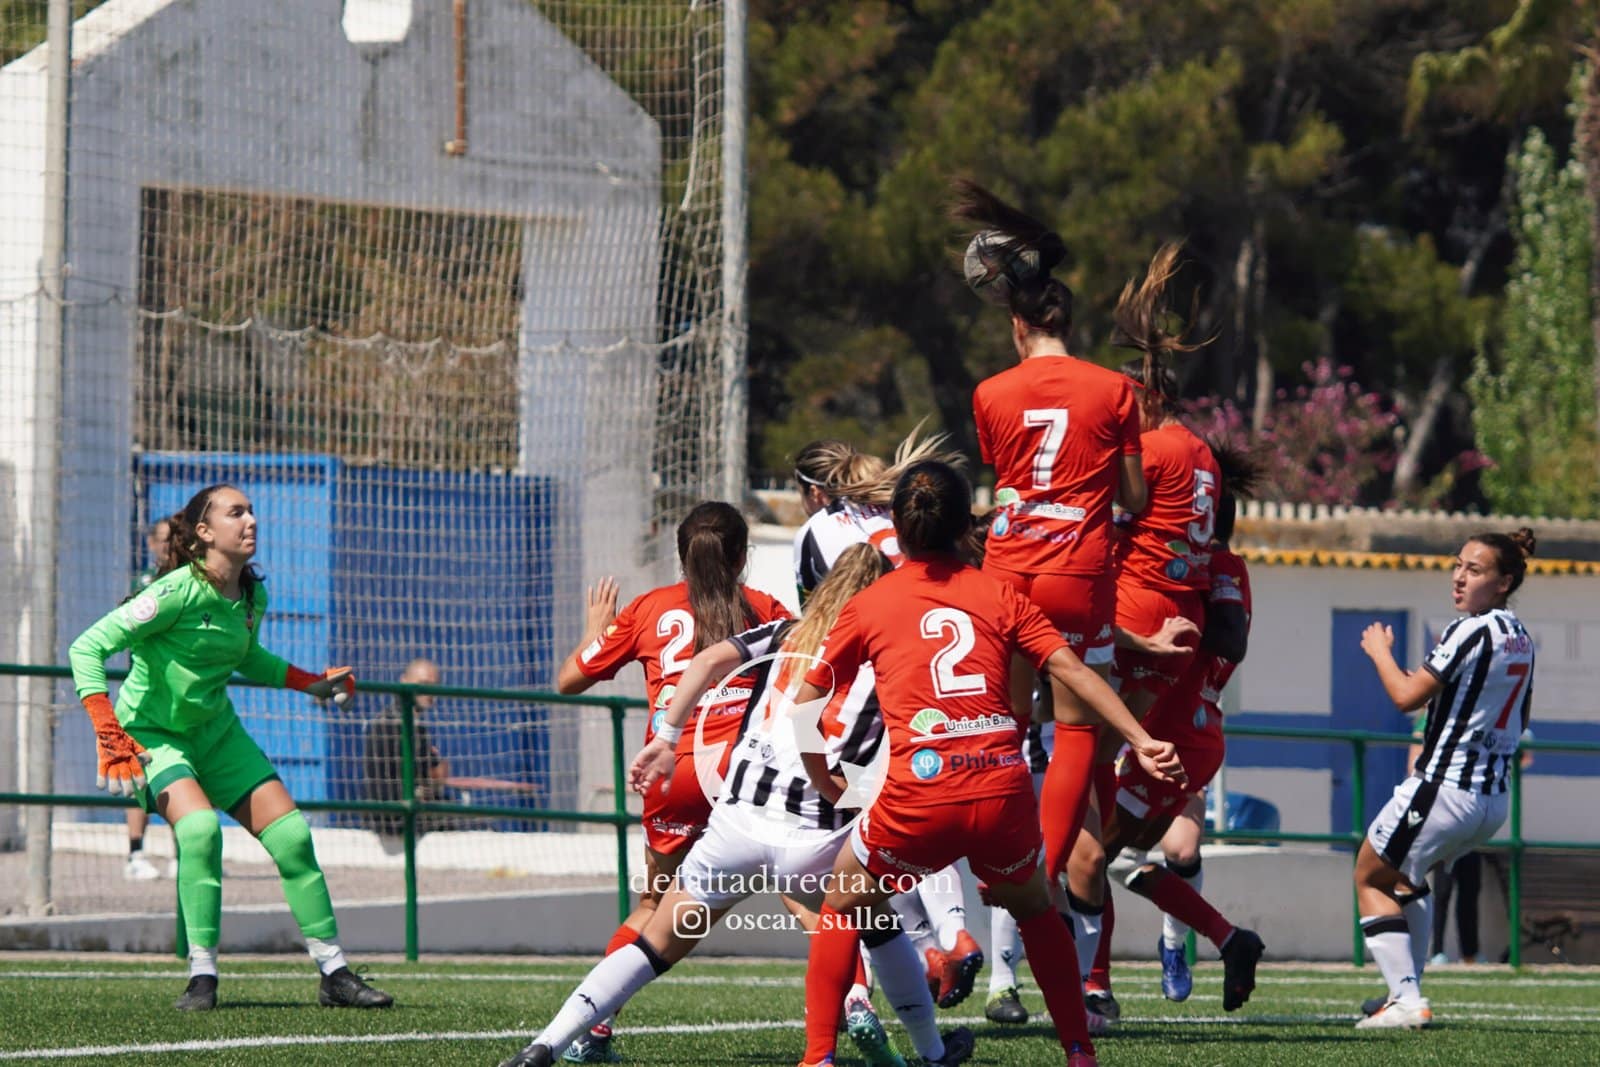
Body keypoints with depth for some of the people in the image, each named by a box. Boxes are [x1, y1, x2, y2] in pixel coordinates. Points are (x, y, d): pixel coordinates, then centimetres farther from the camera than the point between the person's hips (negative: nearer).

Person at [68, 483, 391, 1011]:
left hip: (216, 730, 7)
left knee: (291, 834, -1)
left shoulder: (251, 596, -3)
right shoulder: (178, 592, -25)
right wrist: (111, 738, -35)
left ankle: (334, 973, 10)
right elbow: (87, 648, -27)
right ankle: (202, 976, -23)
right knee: (200, 827, -31)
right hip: (153, 733, -7)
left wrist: (313, 683, 10)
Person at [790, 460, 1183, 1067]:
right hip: (1003, 793, 2)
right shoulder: (999, 594, 14)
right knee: (1033, 907, 30)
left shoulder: (866, 606, 12)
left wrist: (824, 783, 29)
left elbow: (804, 704, 15)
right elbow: (1069, 669, 5)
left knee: (843, 906, 22)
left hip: (919, 800, -2)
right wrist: (1140, 739, 3)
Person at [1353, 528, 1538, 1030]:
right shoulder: (1520, 639, 9)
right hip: (1495, 797, 9)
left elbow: (1407, 695, -18)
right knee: (1405, 873, 31)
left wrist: (1379, 650, -1)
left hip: (1444, 789, -9)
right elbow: (1520, 721, 20)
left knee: (1371, 876, 8)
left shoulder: (1470, 632, -17)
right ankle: (1407, 990, 30)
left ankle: (1407, 1000, -4)